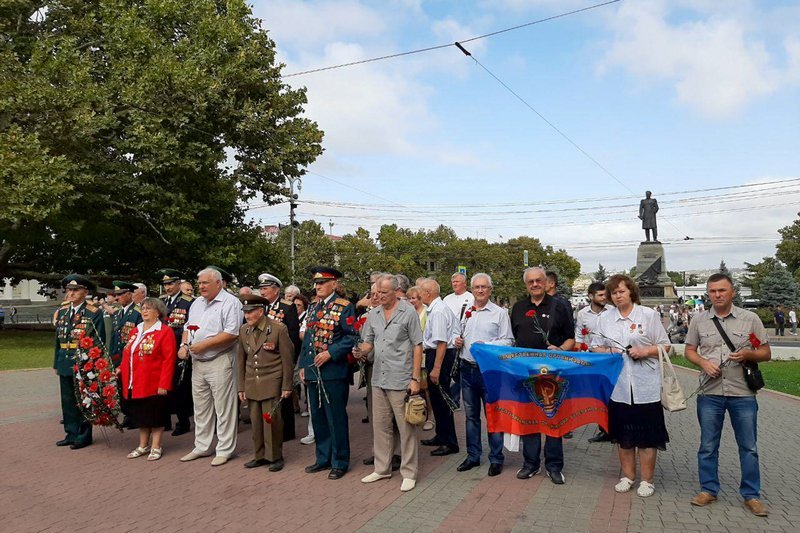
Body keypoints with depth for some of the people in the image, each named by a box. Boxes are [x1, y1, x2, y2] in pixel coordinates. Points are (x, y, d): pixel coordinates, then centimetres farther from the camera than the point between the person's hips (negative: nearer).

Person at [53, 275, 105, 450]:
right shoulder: (61, 311, 10)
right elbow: (58, 338, 14)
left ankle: (83, 436, 15)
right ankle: (71, 434, 25)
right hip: (65, 363, 6)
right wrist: (56, 363, 11)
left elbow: (99, 341, -8)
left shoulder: (94, 313, -7)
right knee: (67, 400, 13)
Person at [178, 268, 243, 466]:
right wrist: (184, 344, 1)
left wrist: (204, 344, -19)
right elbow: (188, 327, 21)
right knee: (201, 408, 16)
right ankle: (201, 447, 28)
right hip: (197, 363, 8)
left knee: (223, 408, 0)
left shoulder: (230, 303, -11)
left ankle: (225, 450, 11)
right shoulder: (197, 303, 15)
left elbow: (232, 333, -19)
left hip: (220, 362, -8)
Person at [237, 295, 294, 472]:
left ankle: (275, 457, 13)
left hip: (271, 384, -4)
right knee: (256, 422, 6)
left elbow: (287, 359, -5)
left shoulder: (278, 329, -8)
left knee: (272, 420, -2)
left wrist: (286, 386, -5)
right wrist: (241, 387, 10)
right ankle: (260, 455, 22)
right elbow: (240, 360, 13)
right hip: (251, 384, 4)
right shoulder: (243, 331, 7)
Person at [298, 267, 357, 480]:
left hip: (333, 372, -7)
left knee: (336, 418, 2)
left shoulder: (344, 307, -8)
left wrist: (330, 353, -20)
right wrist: (303, 365, 12)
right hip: (312, 371, 7)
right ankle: (323, 458, 29)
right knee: (318, 417, 15)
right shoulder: (313, 308, 12)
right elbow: (307, 338, 17)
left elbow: (351, 338, -12)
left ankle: (340, 462, 15)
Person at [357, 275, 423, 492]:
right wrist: (360, 349, -12)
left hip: (401, 380, -5)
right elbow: (368, 342, 13)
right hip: (379, 379, 6)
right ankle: (382, 468, 28)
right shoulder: (373, 314, 8)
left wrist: (415, 378, -11)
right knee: (380, 425, 14)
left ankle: (409, 473, 14)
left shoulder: (408, 312, -6)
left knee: (406, 427, 2)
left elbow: (417, 346, -7)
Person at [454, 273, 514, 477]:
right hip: (467, 368, 6)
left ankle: (496, 459, 14)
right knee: (471, 415, 14)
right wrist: (458, 341, 3)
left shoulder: (500, 313, -4)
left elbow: (508, 341, -9)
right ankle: (473, 456, 26)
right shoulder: (467, 312, 13)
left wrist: (486, 345, -20)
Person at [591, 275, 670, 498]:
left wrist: (645, 351, -14)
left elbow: (665, 346, 2)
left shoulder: (649, 315, 1)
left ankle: (647, 480, 16)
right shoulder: (605, 318, 9)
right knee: (623, 433, 12)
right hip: (618, 385, 3)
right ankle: (628, 476, 26)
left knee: (647, 434, 3)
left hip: (645, 385, -3)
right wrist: (608, 352, -8)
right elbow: (595, 347, 12)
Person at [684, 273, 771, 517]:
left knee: (748, 447, 7)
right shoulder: (699, 321, 4)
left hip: (743, 394, -1)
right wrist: (703, 362, -10)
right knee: (708, 446, 9)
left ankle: (751, 495, 21)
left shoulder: (750, 319, 0)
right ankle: (708, 489, 23)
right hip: (709, 394, 1)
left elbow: (766, 353, 4)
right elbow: (690, 350, 10)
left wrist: (748, 354, -17)